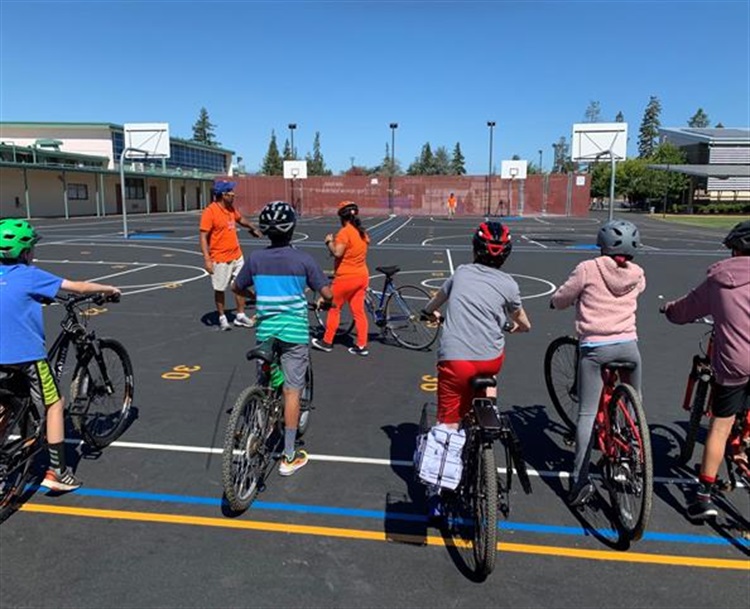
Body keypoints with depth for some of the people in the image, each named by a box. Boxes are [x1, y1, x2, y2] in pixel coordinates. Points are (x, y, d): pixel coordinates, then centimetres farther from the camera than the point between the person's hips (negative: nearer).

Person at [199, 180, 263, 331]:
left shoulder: (231, 208, 5)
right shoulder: (210, 212, -17)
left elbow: (240, 219, 28)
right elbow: (203, 237, -17)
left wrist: (253, 228, 43)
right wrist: (207, 259, -23)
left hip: (237, 256, 7)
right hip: (220, 259, -7)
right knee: (220, 289, 8)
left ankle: (240, 315, 22)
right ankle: (222, 317, 23)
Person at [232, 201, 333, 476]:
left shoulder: (255, 258, -2)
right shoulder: (303, 259, -10)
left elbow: (236, 287, 12)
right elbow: (327, 294, -8)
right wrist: (322, 302, 14)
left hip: (265, 330, 3)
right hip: (295, 332, -3)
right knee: (292, 391, 3)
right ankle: (289, 456, 8)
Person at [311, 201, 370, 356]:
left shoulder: (345, 232, -16)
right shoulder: (362, 232, 9)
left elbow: (337, 252, -26)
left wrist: (329, 242, -8)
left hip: (346, 277, -7)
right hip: (362, 276, 7)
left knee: (334, 308, 8)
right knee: (359, 311, 8)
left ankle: (327, 342, 17)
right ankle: (361, 345, 9)